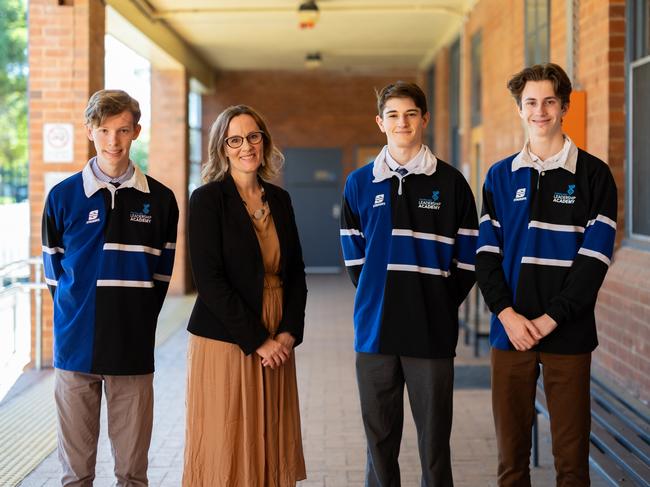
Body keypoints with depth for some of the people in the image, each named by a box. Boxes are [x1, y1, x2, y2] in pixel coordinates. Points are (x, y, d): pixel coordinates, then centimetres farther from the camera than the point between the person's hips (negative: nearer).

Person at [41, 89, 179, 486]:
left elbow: (161, 273, 10)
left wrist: (137, 321, 5)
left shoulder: (159, 199, 3)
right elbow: (54, 271, 8)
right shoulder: (63, 196, 0)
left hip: (133, 349, 1)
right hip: (76, 347, 0)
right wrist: (75, 322, 5)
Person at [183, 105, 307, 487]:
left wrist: (288, 333, -3)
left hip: (277, 344, 5)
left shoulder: (280, 199, 11)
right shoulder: (207, 199, -6)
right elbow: (209, 280, -12)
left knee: (271, 448, 8)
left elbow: (296, 272, 11)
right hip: (225, 342, -5)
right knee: (225, 451, 1)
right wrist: (256, 340, -13)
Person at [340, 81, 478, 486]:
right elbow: (354, 256, 12)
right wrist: (377, 301, 5)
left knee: (434, 439, 4)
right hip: (375, 331, 2)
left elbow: (467, 259, 4)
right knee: (380, 439, 9)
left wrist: (440, 306, 0)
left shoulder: (450, 183, 2)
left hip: (432, 332, -2)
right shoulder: (359, 184, 7)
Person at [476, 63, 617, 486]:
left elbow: (595, 258, -5)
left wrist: (551, 318, -13)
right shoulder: (501, 176, 11)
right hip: (510, 331, 2)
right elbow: (487, 254, 5)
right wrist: (507, 314, -9)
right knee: (512, 452, 7)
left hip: (569, 334, -2)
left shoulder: (593, 174, 2)